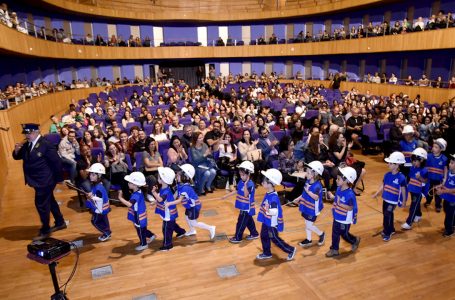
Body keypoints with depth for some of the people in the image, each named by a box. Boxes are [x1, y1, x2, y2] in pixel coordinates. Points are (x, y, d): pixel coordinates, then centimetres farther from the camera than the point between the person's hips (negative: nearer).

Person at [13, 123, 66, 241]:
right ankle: (60, 223, 34)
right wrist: (17, 150, -9)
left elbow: (56, 161, -17)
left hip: (44, 180, -8)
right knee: (50, 201, 18)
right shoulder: (27, 145, 5)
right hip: (38, 181, 8)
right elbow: (17, 157, 14)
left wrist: (58, 178, -12)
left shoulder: (46, 144, -19)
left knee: (41, 204, -3)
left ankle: (45, 231, 12)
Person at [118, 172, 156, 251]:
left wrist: (120, 198, -43)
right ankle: (151, 236, 43)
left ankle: (143, 244, 31)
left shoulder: (136, 195, -32)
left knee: (140, 230, 12)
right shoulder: (139, 191, -2)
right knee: (142, 229, 26)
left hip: (139, 217, -9)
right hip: (139, 216, 9)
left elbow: (129, 204, -47)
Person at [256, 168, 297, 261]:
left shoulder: (273, 197, -30)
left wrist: (269, 210, -59)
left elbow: (275, 211, -40)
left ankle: (291, 250, 25)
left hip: (272, 222, -9)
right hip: (266, 221, 9)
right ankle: (267, 253, 37)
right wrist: (263, 209, 34)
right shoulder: (268, 194, -1)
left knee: (275, 239, 7)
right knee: (264, 236, 18)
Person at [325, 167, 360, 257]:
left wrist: (341, 205, -34)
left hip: (345, 219, -7)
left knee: (344, 235, 14)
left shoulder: (350, 194, -29)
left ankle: (355, 241, 44)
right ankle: (334, 250, 31)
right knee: (335, 234, 15)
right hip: (337, 217, 7)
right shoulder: (339, 189, -5)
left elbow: (351, 208, -23)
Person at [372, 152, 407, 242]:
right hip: (386, 199, 6)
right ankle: (391, 230, 39)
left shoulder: (401, 177, -18)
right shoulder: (387, 175, -2)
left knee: (387, 215, -6)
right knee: (388, 215, 19)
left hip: (393, 201, -6)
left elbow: (403, 190, -9)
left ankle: (387, 233, 11)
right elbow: (383, 186, 6)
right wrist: (376, 194, 0)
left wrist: (404, 201, -1)